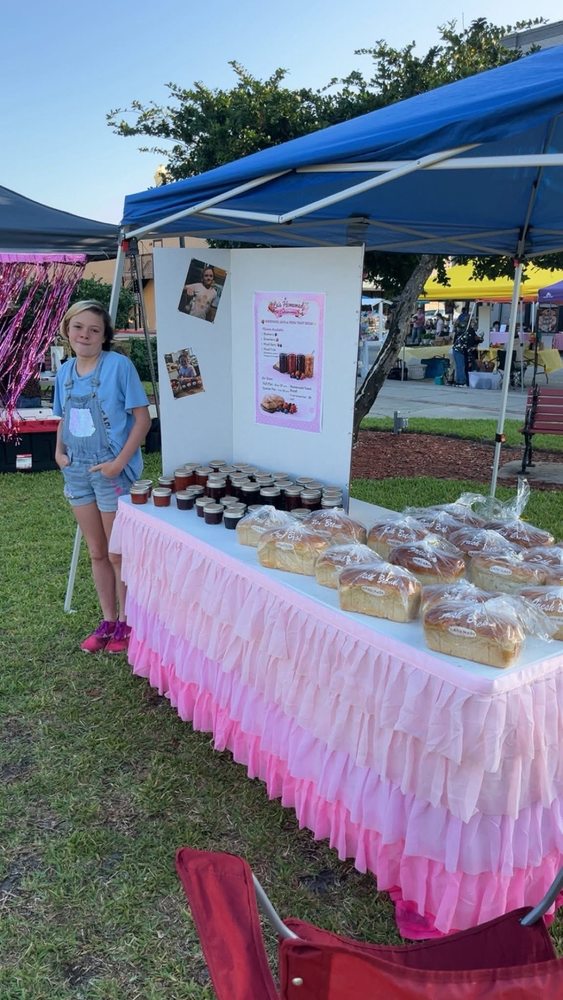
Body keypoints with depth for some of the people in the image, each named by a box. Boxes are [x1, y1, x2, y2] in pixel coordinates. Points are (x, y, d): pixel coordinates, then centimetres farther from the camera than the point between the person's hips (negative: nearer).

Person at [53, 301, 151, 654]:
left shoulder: (119, 365, -12)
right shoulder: (65, 372, 7)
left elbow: (142, 418, -13)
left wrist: (120, 462, -19)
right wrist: (59, 451, 0)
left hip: (112, 472, -6)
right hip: (77, 472, 6)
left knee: (119, 554, 6)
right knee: (97, 553, 16)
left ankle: (126, 622, 25)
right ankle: (108, 620, 31)